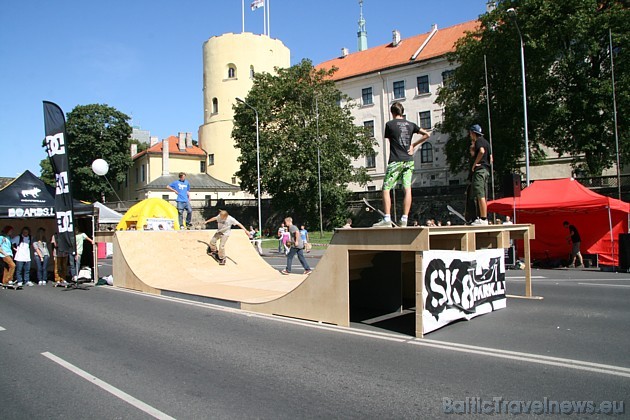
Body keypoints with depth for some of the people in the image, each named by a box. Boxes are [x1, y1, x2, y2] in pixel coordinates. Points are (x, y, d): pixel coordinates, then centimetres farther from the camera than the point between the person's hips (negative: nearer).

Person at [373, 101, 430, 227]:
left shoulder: (390, 124, 0)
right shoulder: (410, 124, 11)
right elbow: (426, 135, 9)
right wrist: (413, 145, 11)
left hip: (395, 161, -4)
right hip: (409, 160, 5)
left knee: (386, 189, -1)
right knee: (407, 189, 1)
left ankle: (387, 219, -9)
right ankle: (404, 219, -2)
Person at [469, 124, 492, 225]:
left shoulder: (478, 140, -5)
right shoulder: (486, 142, 23)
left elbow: (481, 151, -25)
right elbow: (490, 158, 23)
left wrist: (474, 164, -17)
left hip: (480, 169, -10)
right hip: (486, 170, 10)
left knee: (480, 195, -13)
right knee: (483, 196, 11)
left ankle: (483, 219, -17)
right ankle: (484, 218, 14)